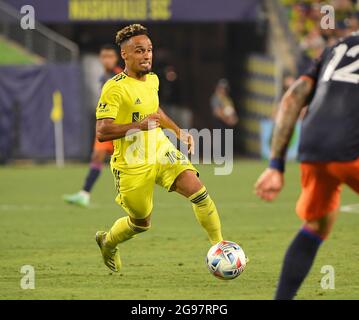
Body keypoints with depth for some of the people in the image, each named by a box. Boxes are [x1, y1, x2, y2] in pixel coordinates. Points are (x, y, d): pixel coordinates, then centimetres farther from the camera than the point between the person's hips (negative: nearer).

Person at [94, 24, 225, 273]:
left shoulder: (152, 80, 4)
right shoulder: (115, 88, -21)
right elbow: (102, 132, -28)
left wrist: (178, 131, 17)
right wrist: (140, 125, -35)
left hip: (161, 151, 5)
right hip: (132, 165, -5)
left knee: (198, 191, -18)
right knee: (141, 223, 11)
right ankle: (107, 242, 43)